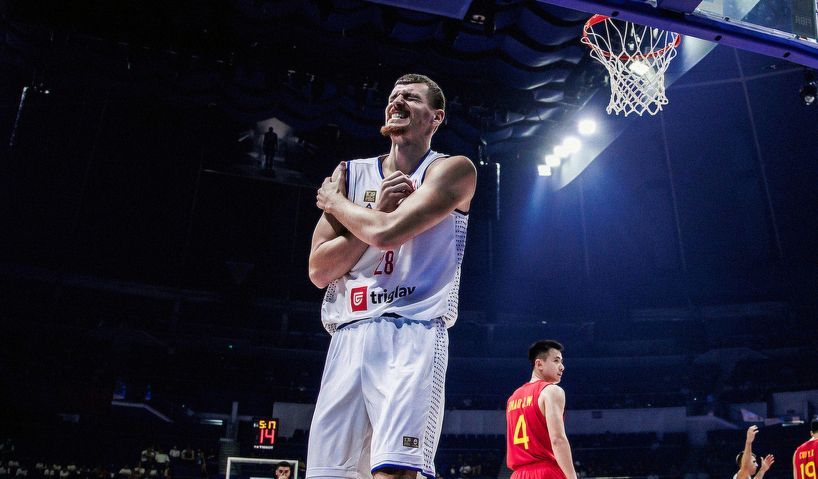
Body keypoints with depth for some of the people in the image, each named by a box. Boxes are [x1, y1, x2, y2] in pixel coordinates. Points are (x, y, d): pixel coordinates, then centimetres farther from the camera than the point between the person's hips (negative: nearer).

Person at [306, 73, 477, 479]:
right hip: (348, 339, 5)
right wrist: (378, 210, -3)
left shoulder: (451, 170, 1)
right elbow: (318, 271, 6)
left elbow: (387, 232, -17)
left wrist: (334, 201, 3)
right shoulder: (351, 173, 15)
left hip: (412, 334, -5)